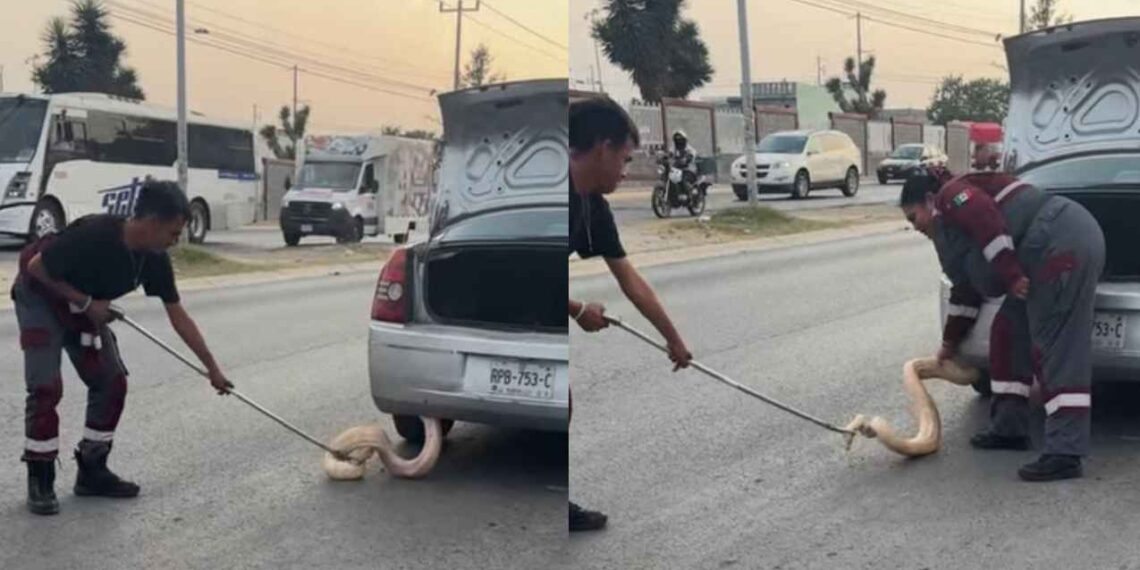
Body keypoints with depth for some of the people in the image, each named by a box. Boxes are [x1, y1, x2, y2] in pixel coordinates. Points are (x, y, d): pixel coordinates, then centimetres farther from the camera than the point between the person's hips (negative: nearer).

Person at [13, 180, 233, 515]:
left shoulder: (154, 259, -15)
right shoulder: (93, 234, -36)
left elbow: (178, 317, -7)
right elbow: (36, 267, -24)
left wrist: (213, 369, -6)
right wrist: (86, 303, -24)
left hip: (85, 307, 7)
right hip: (40, 298, -7)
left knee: (112, 382, -1)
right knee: (46, 387, -16)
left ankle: (92, 471, 12)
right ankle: (40, 481, -3)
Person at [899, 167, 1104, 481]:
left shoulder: (951, 195, 3)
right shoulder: (949, 224, 30)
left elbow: (989, 224, -18)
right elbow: (966, 289, 38)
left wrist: (1010, 275, -19)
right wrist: (950, 342, 46)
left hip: (1062, 242, -11)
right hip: (1062, 246, 11)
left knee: (1056, 348, -14)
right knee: (1009, 331, 17)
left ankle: (1064, 454, -17)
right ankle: (1010, 428, 21)